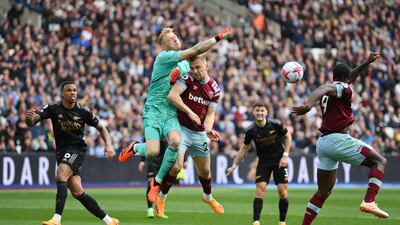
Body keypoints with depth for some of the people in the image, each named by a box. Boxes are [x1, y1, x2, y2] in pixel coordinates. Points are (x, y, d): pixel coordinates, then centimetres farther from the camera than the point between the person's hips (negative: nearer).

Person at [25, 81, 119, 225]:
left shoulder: (83, 111, -7)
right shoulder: (53, 109, -6)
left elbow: (101, 128, 7)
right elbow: (32, 121, -19)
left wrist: (108, 144, -9)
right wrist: (29, 118, -43)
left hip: (77, 149, -4)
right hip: (61, 151, 4)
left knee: (61, 175, -30)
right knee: (77, 192, 2)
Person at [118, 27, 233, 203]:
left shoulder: (185, 63, 16)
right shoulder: (163, 56, -8)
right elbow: (195, 50, -18)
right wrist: (219, 37, -18)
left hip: (172, 112, 5)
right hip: (154, 109, -5)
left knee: (175, 141, -26)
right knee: (153, 152, -20)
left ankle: (158, 181, -6)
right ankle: (135, 148, 20)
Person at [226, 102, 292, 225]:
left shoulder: (276, 124, -16)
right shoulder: (251, 131, -11)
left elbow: (287, 136, 1)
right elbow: (244, 148, 3)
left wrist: (285, 156, -7)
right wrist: (234, 166, 4)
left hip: (279, 160, 0)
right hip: (263, 161, 0)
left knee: (283, 192, -5)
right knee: (260, 189, -14)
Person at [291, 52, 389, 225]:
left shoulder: (333, 89, 19)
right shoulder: (343, 88, -7)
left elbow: (348, 78, 40)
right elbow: (323, 89, -29)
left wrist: (367, 63, 41)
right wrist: (308, 105, -47)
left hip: (323, 142, 8)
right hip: (338, 139, -8)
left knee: (323, 192, 13)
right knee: (379, 161, 1)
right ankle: (369, 202, -17)